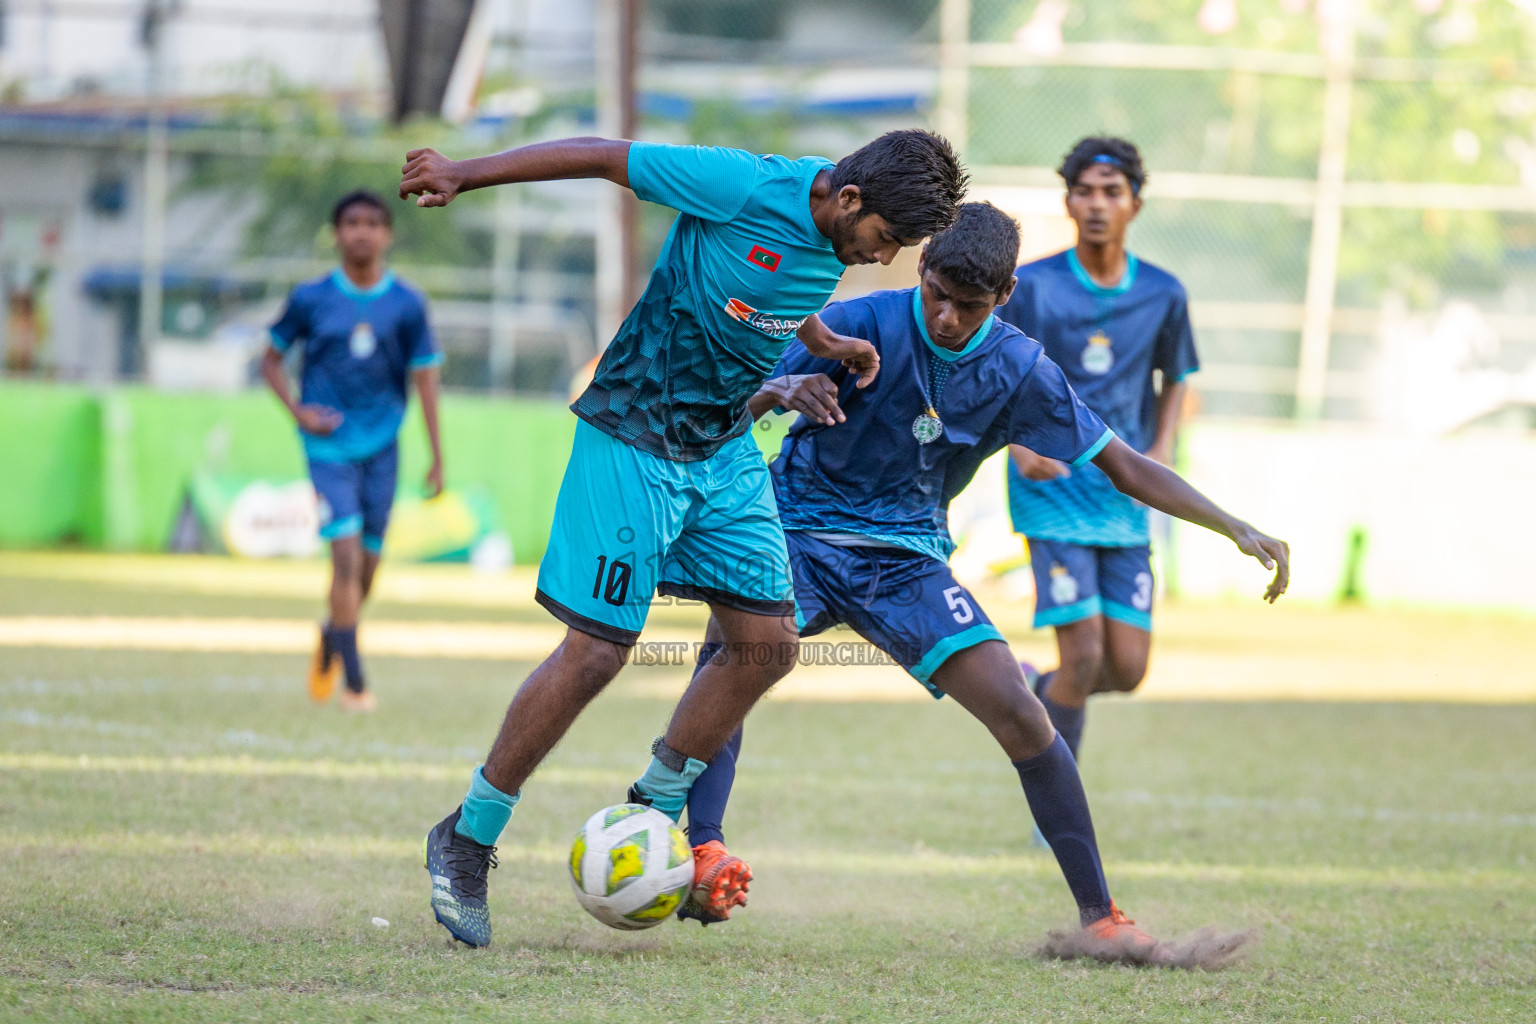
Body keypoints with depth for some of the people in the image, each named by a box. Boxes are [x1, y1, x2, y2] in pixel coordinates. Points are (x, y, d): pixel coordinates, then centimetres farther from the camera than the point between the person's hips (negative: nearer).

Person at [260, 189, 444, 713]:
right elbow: (272, 358, 9)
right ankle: (354, 682, -13)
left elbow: (424, 377, 6)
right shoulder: (311, 298, -2)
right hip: (330, 447, -3)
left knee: (368, 561, 8)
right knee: (347, 556, -15)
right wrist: (297, 410, -7)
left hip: (382, 446, 3)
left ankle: (332, 638, 39)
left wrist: (437, 458, 3)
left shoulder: (406, 304, 1)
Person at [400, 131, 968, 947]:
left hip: (726, 449, 8)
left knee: (766, 641, 2)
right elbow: (607, 157, -16)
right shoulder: (743, 189, -24)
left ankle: (652, 818, 19)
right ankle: (466, 840, 6)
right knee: (596, 651, -8)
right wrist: (462, 174, -13)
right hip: (633, 442, -8)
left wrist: (824, 344, 7)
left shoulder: (841, 238, 0)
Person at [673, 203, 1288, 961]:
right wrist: (781, 391, -41)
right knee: (730, 651, -34)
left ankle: (1099, 915, 1)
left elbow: (1125, 468, 2)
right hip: (800, 533, -2)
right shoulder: (863, 325, -15)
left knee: (1021, 718, -10)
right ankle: (701, 851, -42)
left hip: (907, 558, 3)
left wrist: (1237, 530, -7)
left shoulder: (1020, 372, -5)